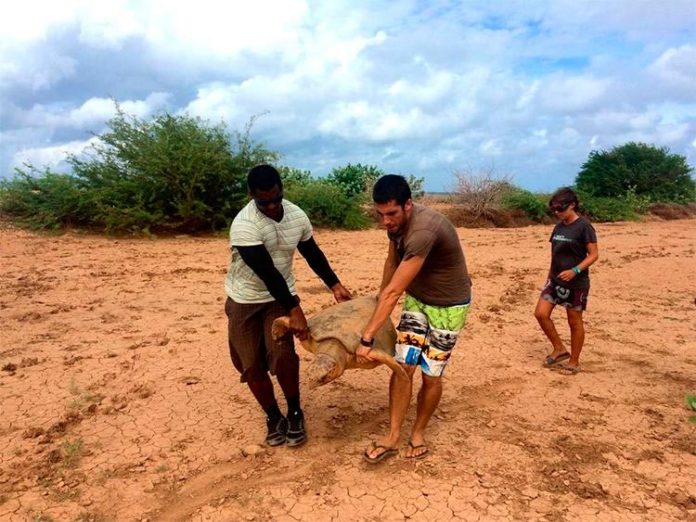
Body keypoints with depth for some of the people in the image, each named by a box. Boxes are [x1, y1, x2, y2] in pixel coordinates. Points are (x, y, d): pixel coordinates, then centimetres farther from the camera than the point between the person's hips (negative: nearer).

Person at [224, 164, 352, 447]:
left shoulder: (297, 215, -8)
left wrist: (335, 285, 9)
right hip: (244, 300, -2)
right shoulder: (244, 225, -26)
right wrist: (295, 309, -28)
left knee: (282, 355, -17)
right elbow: (268, 272, -29)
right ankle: (273, 417, 24)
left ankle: (295, 413, 7)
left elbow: (312, 253, 8)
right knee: (251, 365, 2)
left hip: (280, 297, 2)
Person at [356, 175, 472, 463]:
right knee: (404, 365, -1)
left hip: (449, 306, -6)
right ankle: (392, 436, 10)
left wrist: (367, 338, -33)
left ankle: (418, 432, 26)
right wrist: (381, 298, 23)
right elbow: (392, 260, 11)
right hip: (417, 298, 6)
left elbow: (393, 291, -36)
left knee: (431, 374, 4)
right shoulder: (396, 221, -9)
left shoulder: (423, 231, -36)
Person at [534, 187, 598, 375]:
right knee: (541, 313, 0)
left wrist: (575, 270, -26)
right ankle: (559, 349, 17)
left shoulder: (583, 226, -13)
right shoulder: (558, 227, 8)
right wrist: (549, 277, 15)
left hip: (576, 283, -7)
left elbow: (594, 254, -14)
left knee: (575, 322, 5)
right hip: (555, 280, 7)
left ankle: (574, 362, 20)